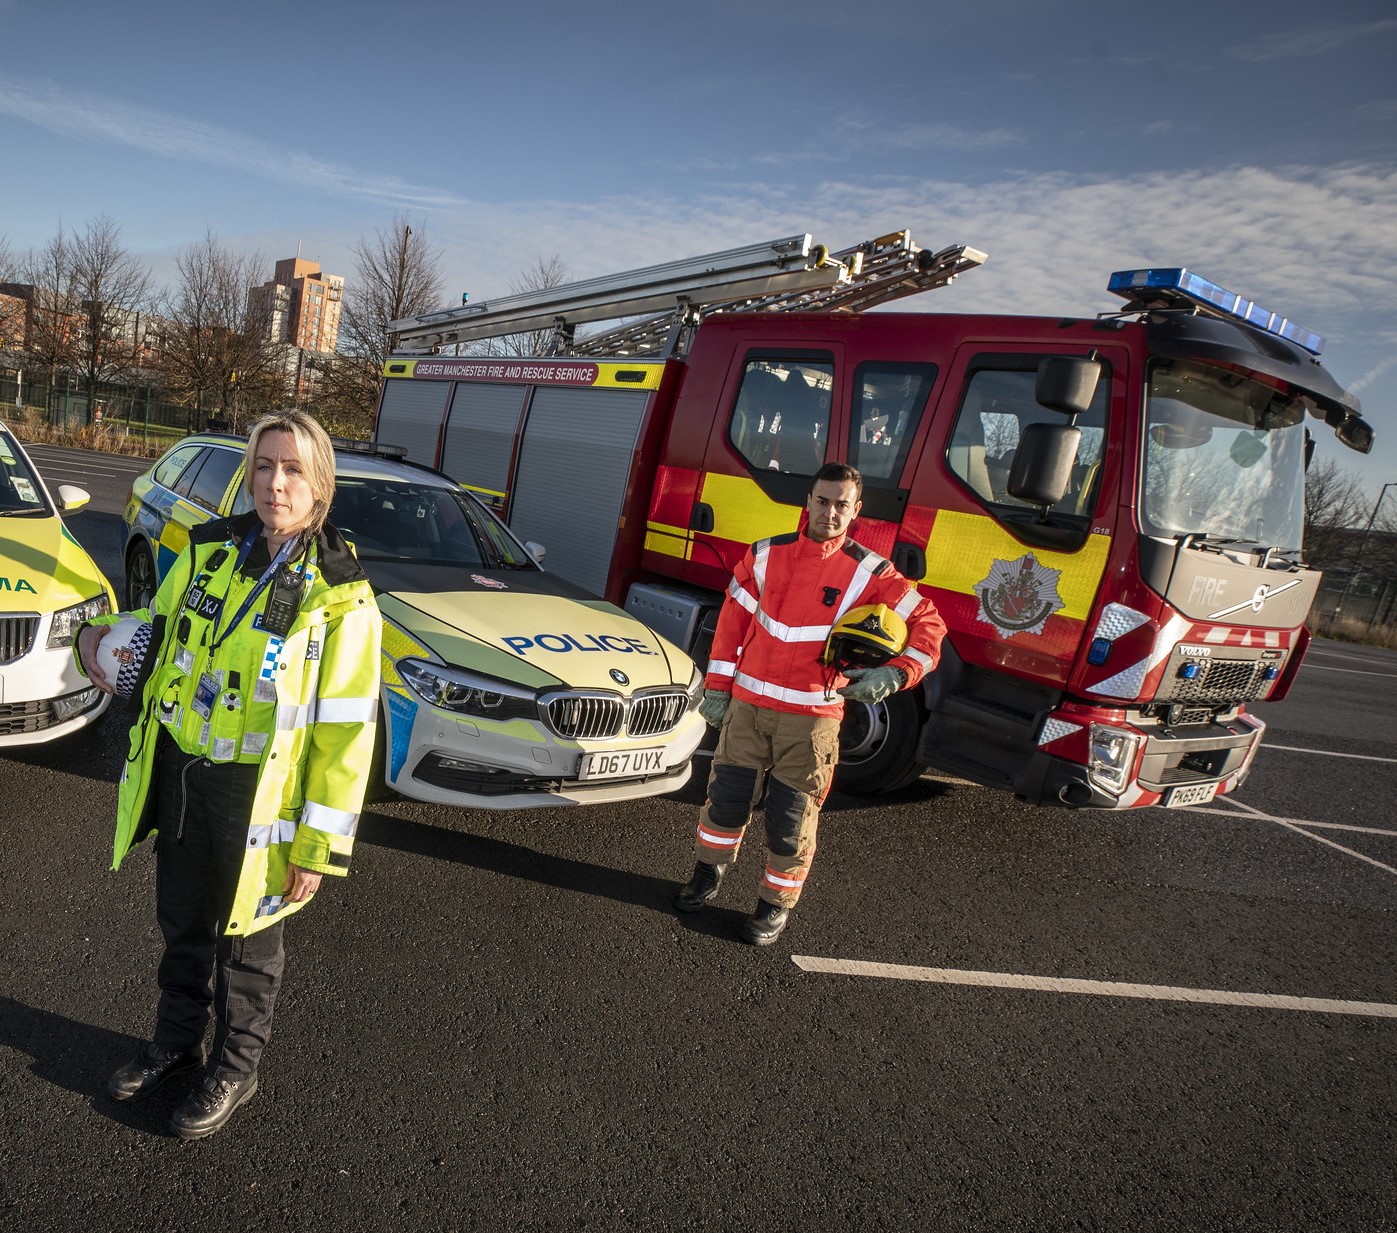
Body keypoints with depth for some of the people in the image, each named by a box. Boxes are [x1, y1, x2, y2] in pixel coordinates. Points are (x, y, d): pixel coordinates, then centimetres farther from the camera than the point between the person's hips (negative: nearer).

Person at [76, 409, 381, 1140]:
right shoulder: (208, 551, -1)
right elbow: (161, 626, 18)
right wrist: (101, 636, -5)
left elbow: (345, 732, -16)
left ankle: (235, 1066, 39)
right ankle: (176, 1041, 48)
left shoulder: (338, 594, -18)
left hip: (257, 795, -5)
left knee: (245, 939, 15)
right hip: (179, 772, 5)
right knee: (182, 922, 24)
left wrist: (318, 845, -16)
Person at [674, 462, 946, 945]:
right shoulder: (767, 555, 2)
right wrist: (717, 686, 7)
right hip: (747, 704, 2)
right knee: (726, 796, 11)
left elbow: (927, 625, -3)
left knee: (792, 818, 4)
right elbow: (732, 620, 7)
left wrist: (894, 674, -19)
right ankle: (709, 874, 36)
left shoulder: (869, 573, -5)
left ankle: (777, 904, 24)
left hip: (812, 718, -2)